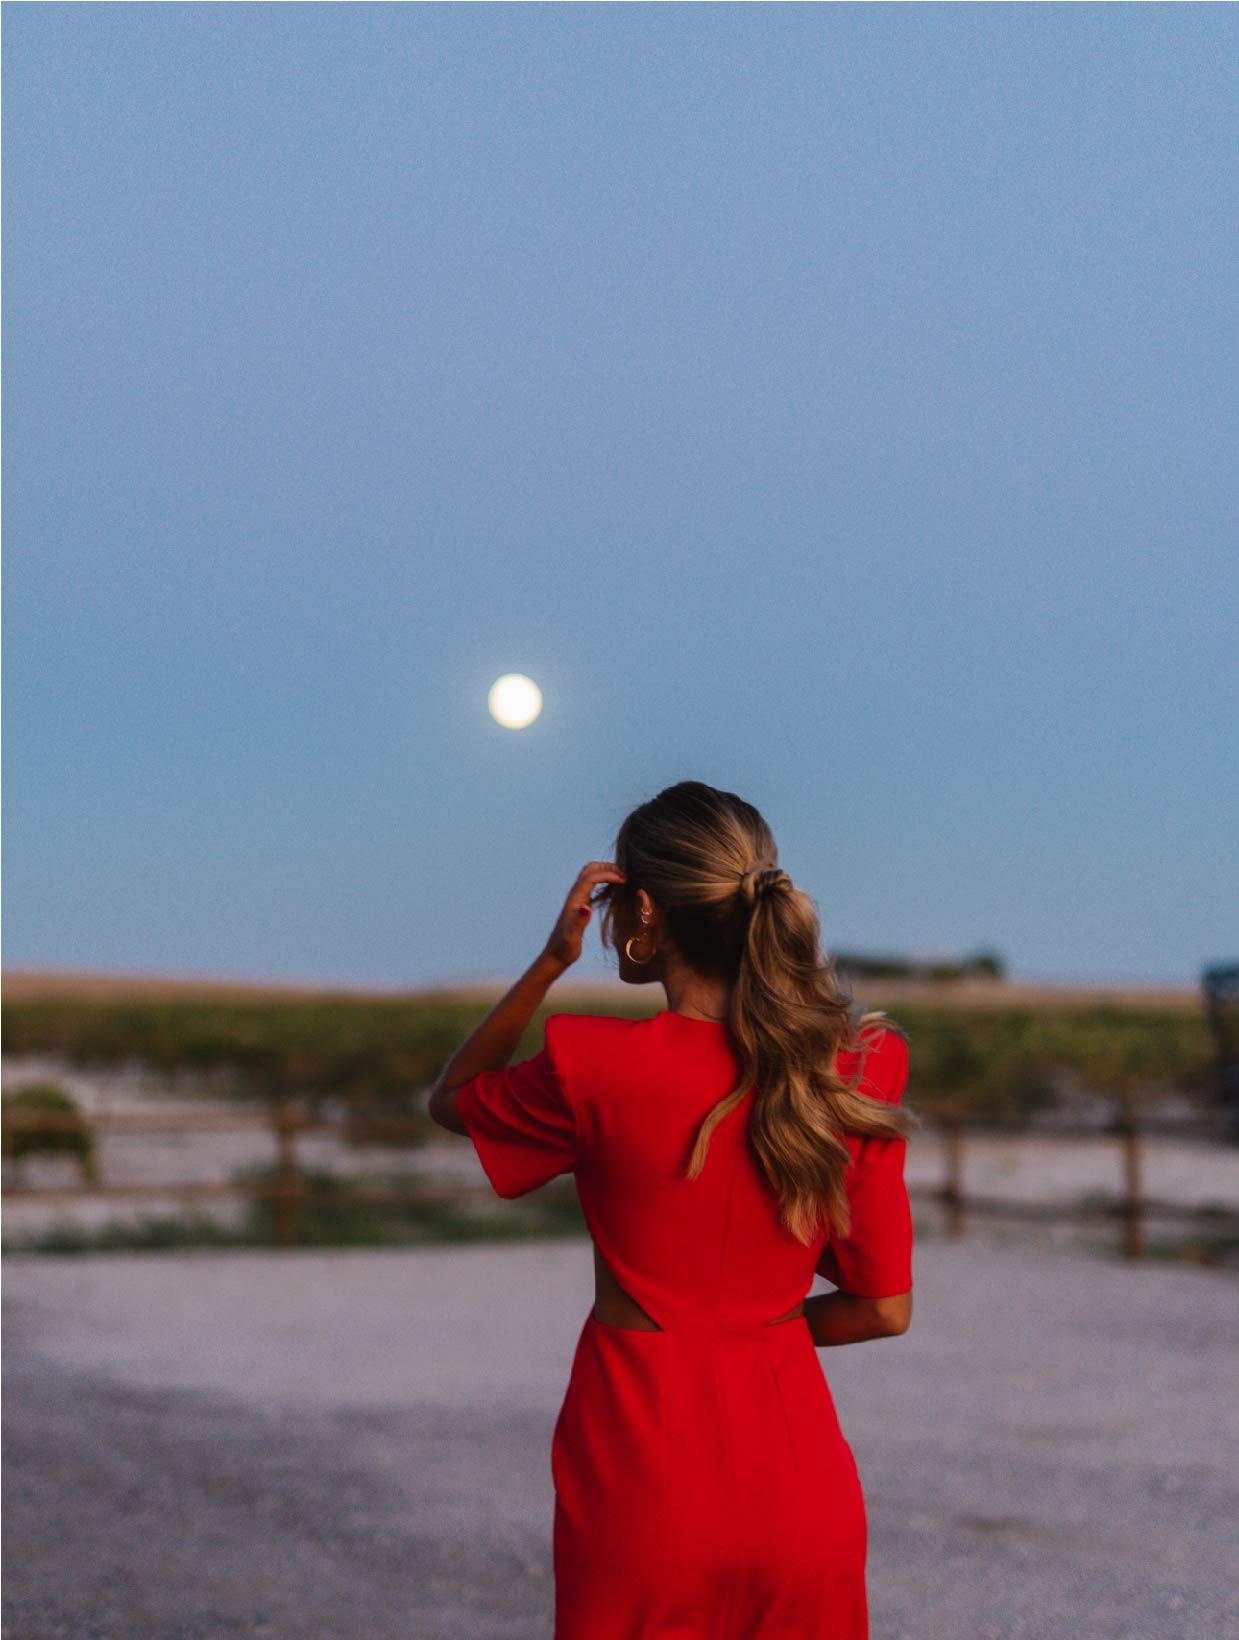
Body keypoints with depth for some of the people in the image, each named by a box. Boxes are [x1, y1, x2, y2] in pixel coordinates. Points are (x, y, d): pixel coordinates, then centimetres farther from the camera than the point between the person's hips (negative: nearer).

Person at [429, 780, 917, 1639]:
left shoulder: (595, 1066, -15)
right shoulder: (857, 1072, -6)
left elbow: (452, 1099, 8)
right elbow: (885, 1308, 0)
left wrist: (550, 962, -3)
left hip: (645, 1467, -3)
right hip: (798, 1476, 3)